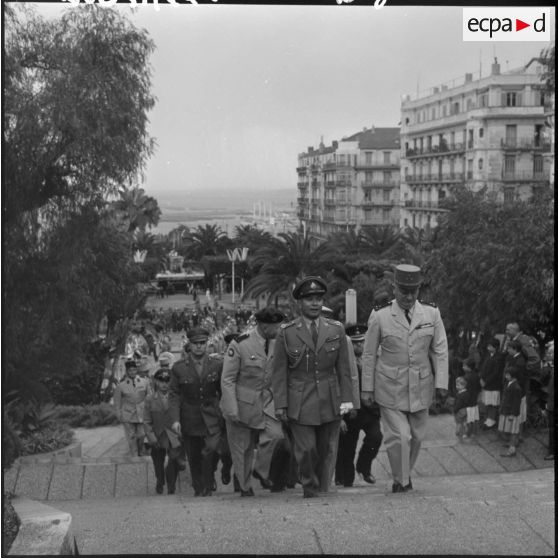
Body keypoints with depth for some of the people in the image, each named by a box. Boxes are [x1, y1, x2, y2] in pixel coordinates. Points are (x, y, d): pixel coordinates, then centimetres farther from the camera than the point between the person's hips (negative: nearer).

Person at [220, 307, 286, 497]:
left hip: (266, 401, 4)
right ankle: (245, 486, 25)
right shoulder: (239, 345, -15)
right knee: (242, 447, 6)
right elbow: (227, 380, -12)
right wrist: (232, 410, -17)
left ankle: (261, 471, 1)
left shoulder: (276, 344, 0)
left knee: (275, 432, -20)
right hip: (242, 402, -4)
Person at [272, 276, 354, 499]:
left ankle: (323, 492, 19)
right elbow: (279, 372, -1)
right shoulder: (286, 333, -1)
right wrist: (280, 404, -6)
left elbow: (344, 368, 8)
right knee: (306, 450, -5)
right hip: (300, 403, -2)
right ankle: (310, 492, 12)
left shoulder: (336, 330, 6)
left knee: (327, 451, 6)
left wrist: (347, 398, 1)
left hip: (330, 402, 2)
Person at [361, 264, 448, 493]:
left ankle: (405, 472, 35)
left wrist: (441, 384, -6)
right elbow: (369, 354, 0)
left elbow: (440, 350, 1)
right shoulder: (379, 316, -7)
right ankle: (401, 481, 11)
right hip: (390, 387, -3)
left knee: (417, 434, 11)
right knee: (398, 435, -8)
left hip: (421, 386, 3)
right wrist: (367, 388, 0)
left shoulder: (431, 313, -2)